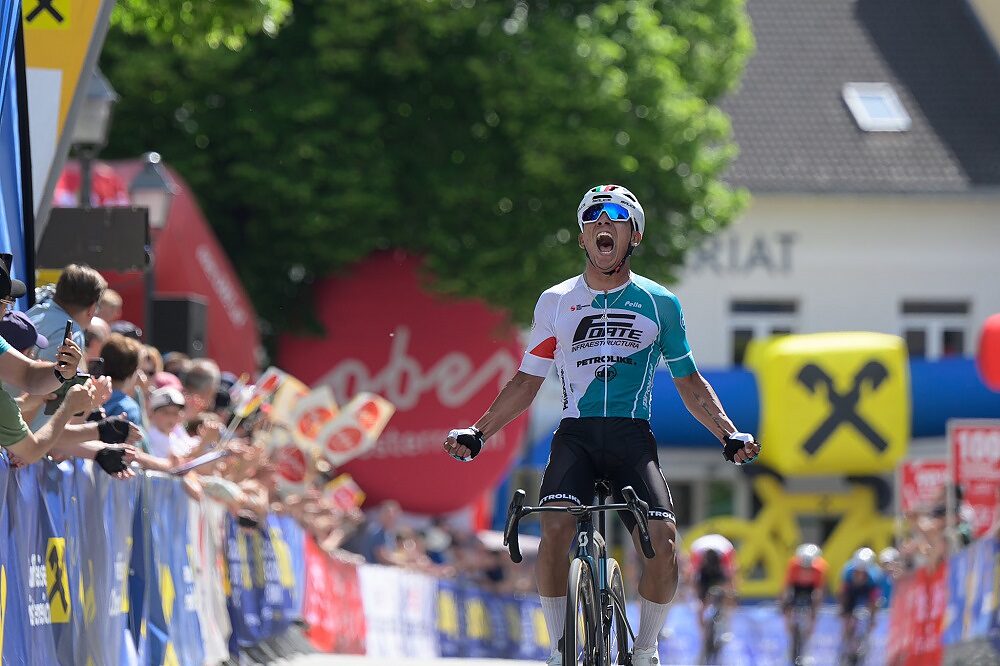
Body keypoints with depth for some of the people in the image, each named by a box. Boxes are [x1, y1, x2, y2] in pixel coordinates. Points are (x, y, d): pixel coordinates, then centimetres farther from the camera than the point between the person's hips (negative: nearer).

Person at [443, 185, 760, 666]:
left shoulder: (659, 303, 9)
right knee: (555, 527, -27)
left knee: (663, 540, -22)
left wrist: (728, 433, 2)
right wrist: (477, 433, 6)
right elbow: (528, 380, 15)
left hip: (632, 436, 0)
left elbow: (688, 382, 15)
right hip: (576, 433, 0)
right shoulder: (556, 302, 11)